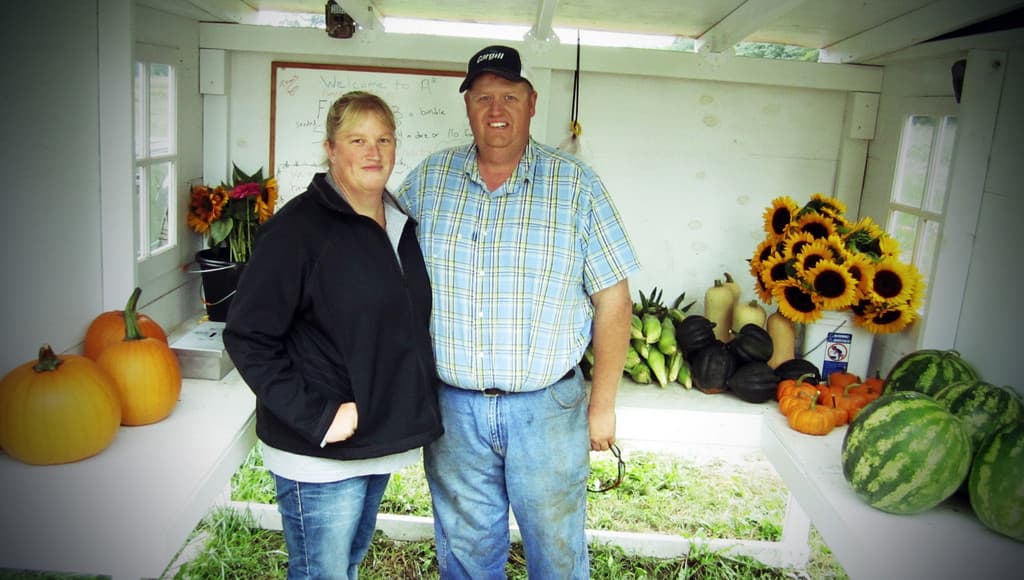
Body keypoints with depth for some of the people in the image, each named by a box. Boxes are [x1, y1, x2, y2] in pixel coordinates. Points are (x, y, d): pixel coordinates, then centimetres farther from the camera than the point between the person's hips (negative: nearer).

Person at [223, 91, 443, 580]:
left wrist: (411, 408, 9)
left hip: (379, 441, 7)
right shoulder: (298, 227, -16)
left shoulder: (400, 224, 7)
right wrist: (316, 415, -22)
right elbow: (247, 337, -18)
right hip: (319, 450, -7)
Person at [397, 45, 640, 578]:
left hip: (547, 408, -1)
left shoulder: (576, 185, -5)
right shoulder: (427, 180, 1)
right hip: (451, 407, 2)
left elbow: (612, 298, -3)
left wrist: (602, 403, -3)